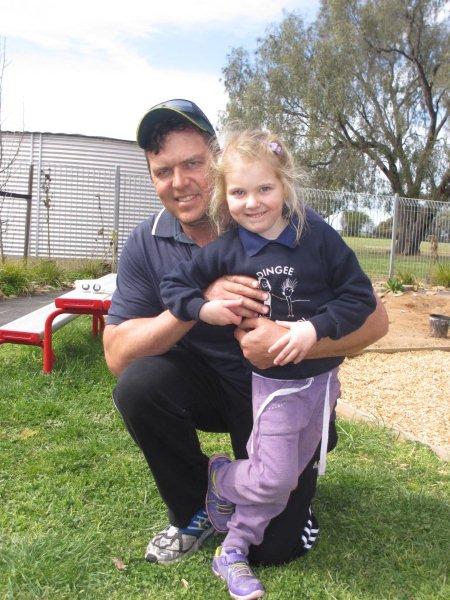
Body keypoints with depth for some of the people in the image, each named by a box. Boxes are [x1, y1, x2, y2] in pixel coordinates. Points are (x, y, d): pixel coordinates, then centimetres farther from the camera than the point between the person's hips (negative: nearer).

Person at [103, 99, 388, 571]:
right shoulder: (146, 245, -12)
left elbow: (372, 318, -20)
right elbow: (116, 354, -18)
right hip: (209, 383, 3)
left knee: (270, 547, -3)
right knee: (138, 382, -27)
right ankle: (192, 511, 0)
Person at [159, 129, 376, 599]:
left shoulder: (318, 236, -10)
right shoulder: (225, 251, -7)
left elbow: (360, 295, -7)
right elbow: (173, 284, 2)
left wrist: (315, 327, -21)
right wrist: (202, 309, -17)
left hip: (323, 377, 2)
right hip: (273, 380, -2)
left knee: (285, 475, 12)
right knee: (272, 479, -4)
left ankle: (233, 551, 32)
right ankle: (221, 476, 29)